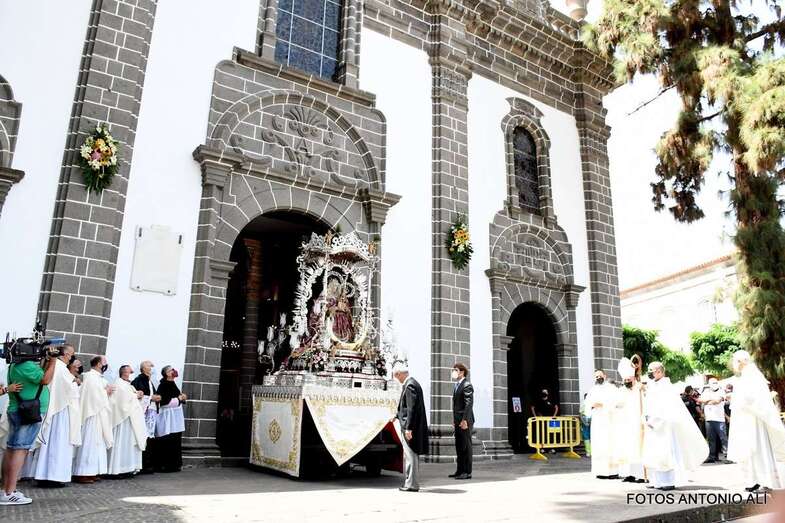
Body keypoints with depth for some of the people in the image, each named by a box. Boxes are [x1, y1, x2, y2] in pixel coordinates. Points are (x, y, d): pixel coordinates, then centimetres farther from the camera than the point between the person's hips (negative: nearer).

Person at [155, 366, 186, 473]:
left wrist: (182, 398, 6)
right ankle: (165, 465, 0)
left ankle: (174, 464, 14)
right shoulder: (163, 385, -10)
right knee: (168, 443, -7)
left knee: (176, 442, 8)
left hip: (176, 417, 8)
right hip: (167, 416, -8)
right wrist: (179, 398, -10)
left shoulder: (173, 385, 16)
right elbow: (165, 401, -18)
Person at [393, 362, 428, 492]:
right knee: (409, 456, 16)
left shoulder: (410, 385, -17)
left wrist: (408, 428, -22)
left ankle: (411, 485, 4)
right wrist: (397, 417, 26)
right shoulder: (412, 383, 13)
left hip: (410, 427, -10)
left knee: (411, 456, -3)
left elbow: (412, 408, -22)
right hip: (409, 425, 10)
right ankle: (410, 482, 23)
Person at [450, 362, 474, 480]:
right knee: (459, 446, 13)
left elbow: (469, 404, -19)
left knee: (466, 446, -3)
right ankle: (460, 470, 21)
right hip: (458, 421, 9)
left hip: (465, 421, -9)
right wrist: (454, 419, 16)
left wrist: (464, 420, -22)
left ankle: (467, 472, 3)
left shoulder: (467, 385, -12)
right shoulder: (457, 385, 16)